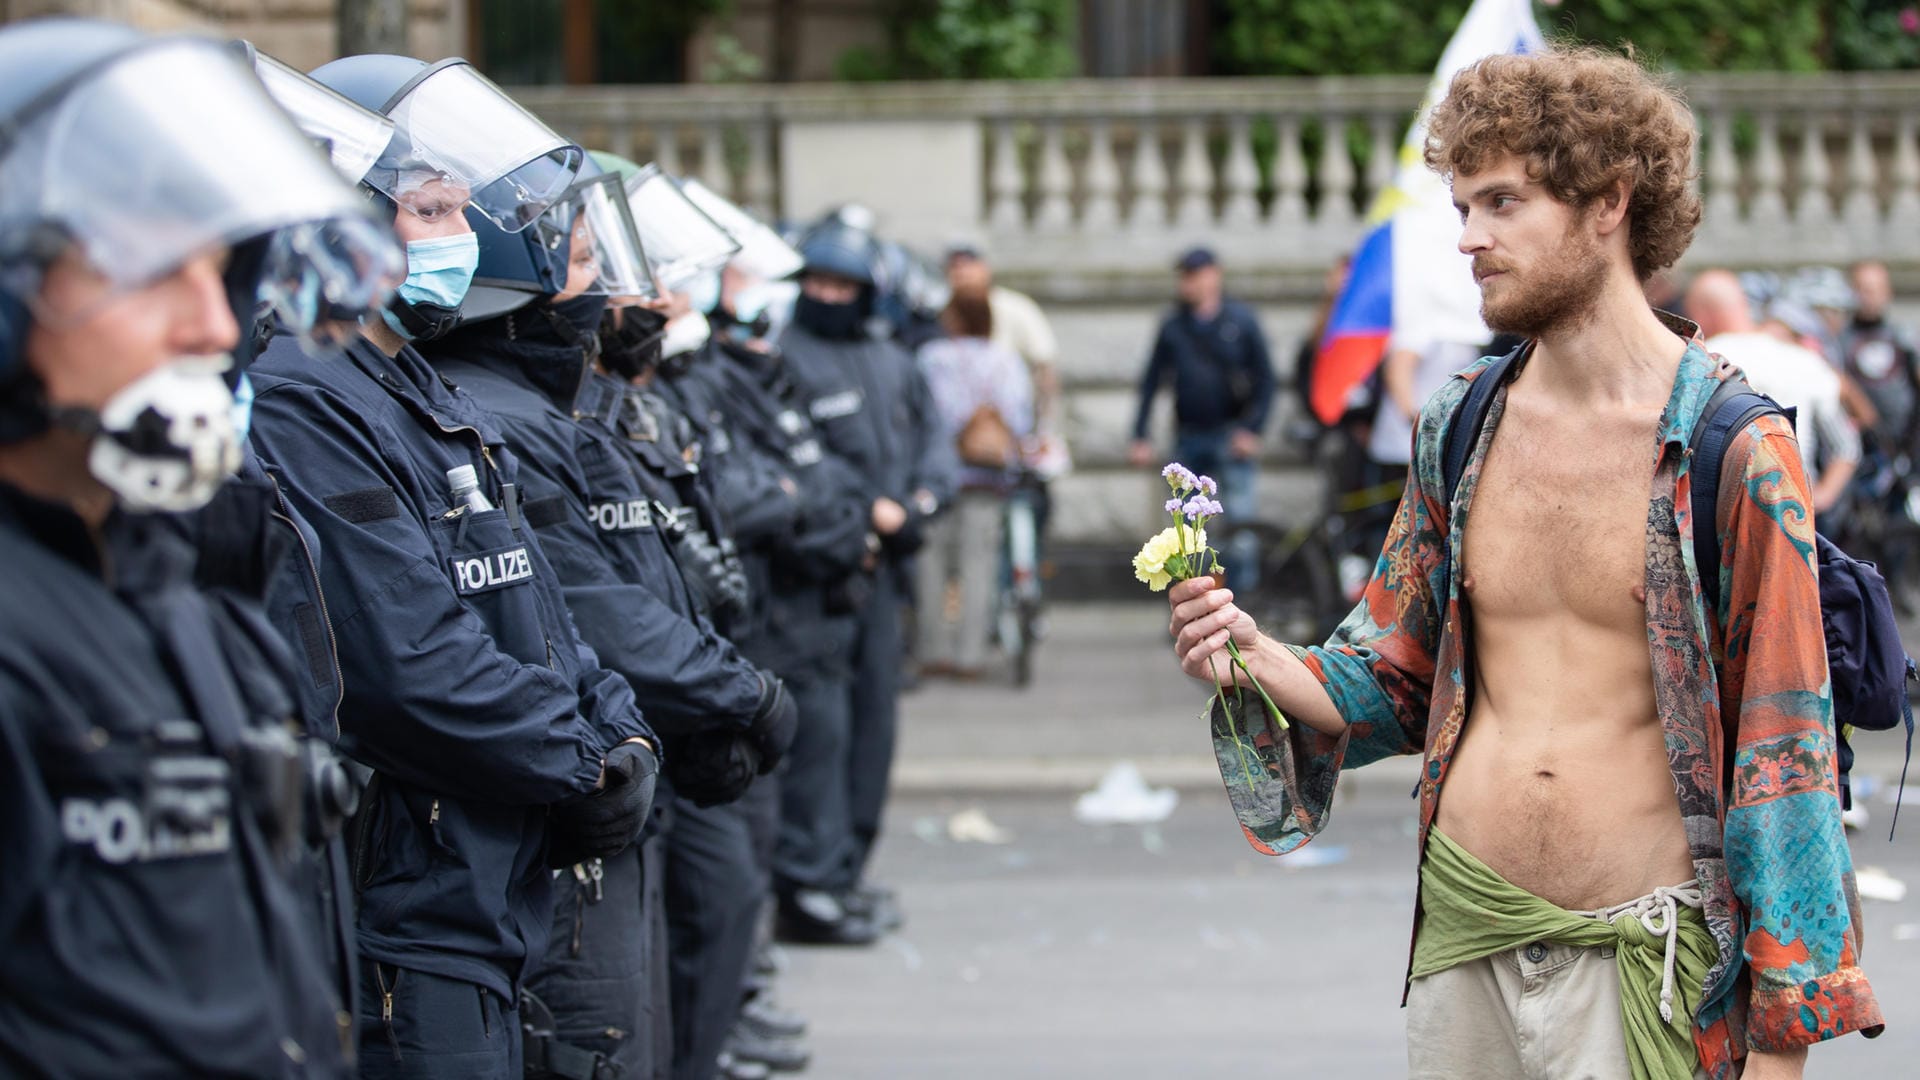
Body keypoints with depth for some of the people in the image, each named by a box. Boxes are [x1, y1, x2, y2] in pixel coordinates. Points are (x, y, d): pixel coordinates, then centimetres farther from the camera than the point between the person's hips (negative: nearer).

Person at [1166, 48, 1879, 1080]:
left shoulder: (1735, 450, -8)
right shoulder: (1459, 428, 7)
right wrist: (1255, 656, -6)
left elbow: (1783, 751, -8)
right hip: (1462, 923, 5)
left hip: (1640, 953, -5)